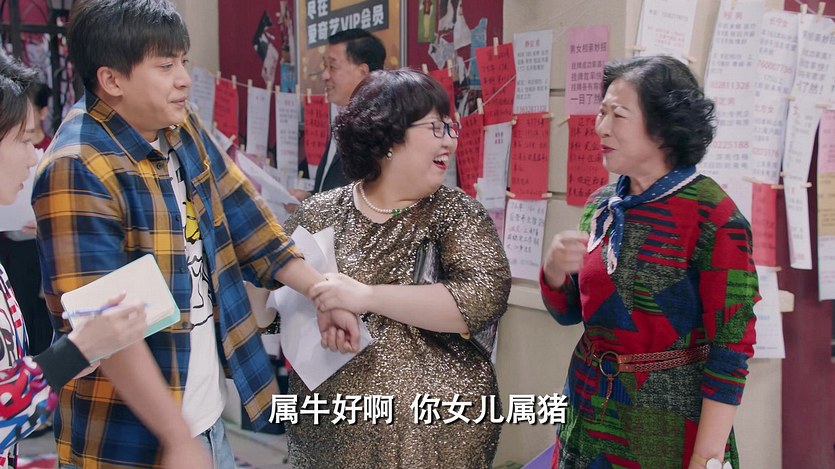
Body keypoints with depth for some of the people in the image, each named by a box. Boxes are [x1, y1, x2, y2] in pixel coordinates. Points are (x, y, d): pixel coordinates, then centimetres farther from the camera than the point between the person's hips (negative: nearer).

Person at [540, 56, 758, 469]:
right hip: (591, 410, 6)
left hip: (668, 425, -5)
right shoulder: (601, 206, 2)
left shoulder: (714, 218, -16)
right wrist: (554, 270, -12)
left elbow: (731, 347, -16)